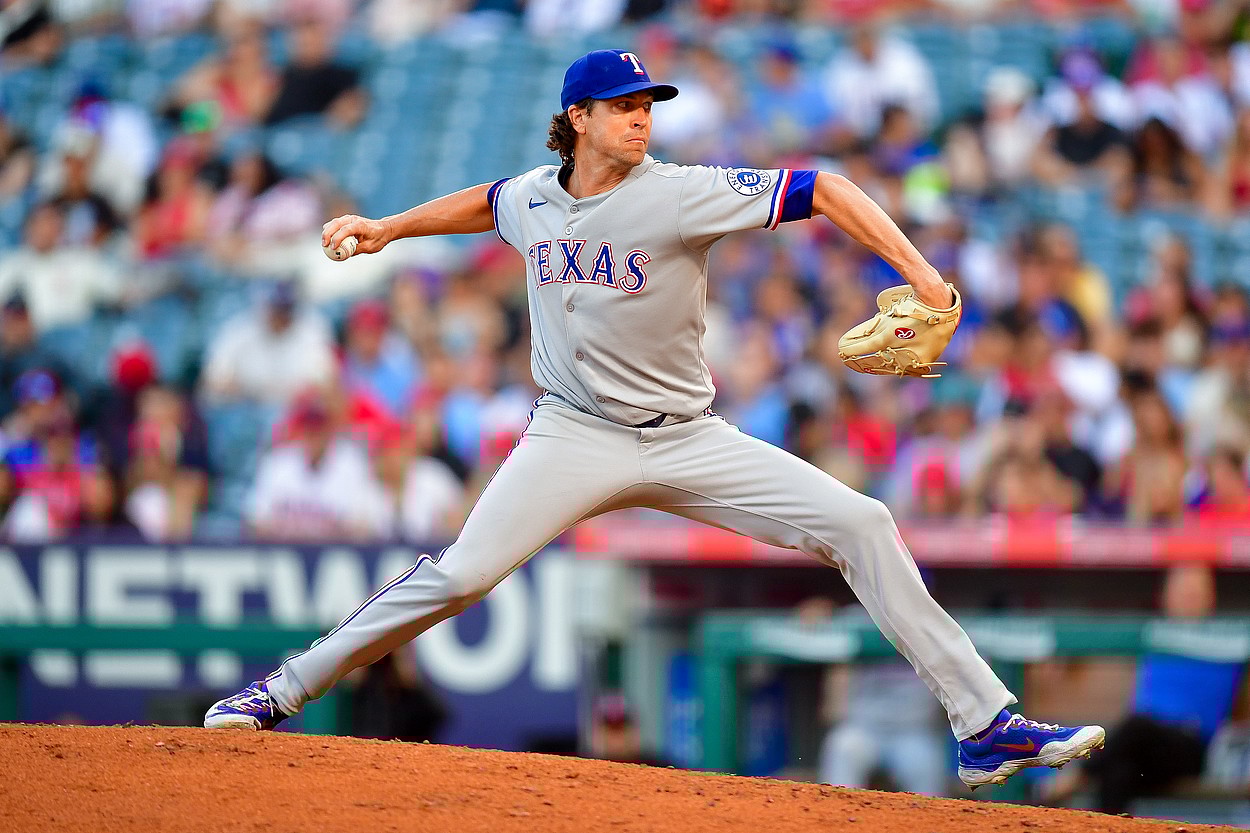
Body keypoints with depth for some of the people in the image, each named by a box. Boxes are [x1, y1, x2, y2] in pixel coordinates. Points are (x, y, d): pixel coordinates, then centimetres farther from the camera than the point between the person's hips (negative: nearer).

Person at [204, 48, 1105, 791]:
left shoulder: (680, 195, -14)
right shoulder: (533, 198, 0)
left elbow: (823, 190, -18)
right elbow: (487, 202, 28)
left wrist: (918, 272, -28)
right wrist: (389, 229, 24)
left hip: (687, 440, -1)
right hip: (575, 438, 1)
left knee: (860, 524, -14)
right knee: (462, 573, -16)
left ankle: (986, 724, -11)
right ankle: (283, 691, -2)